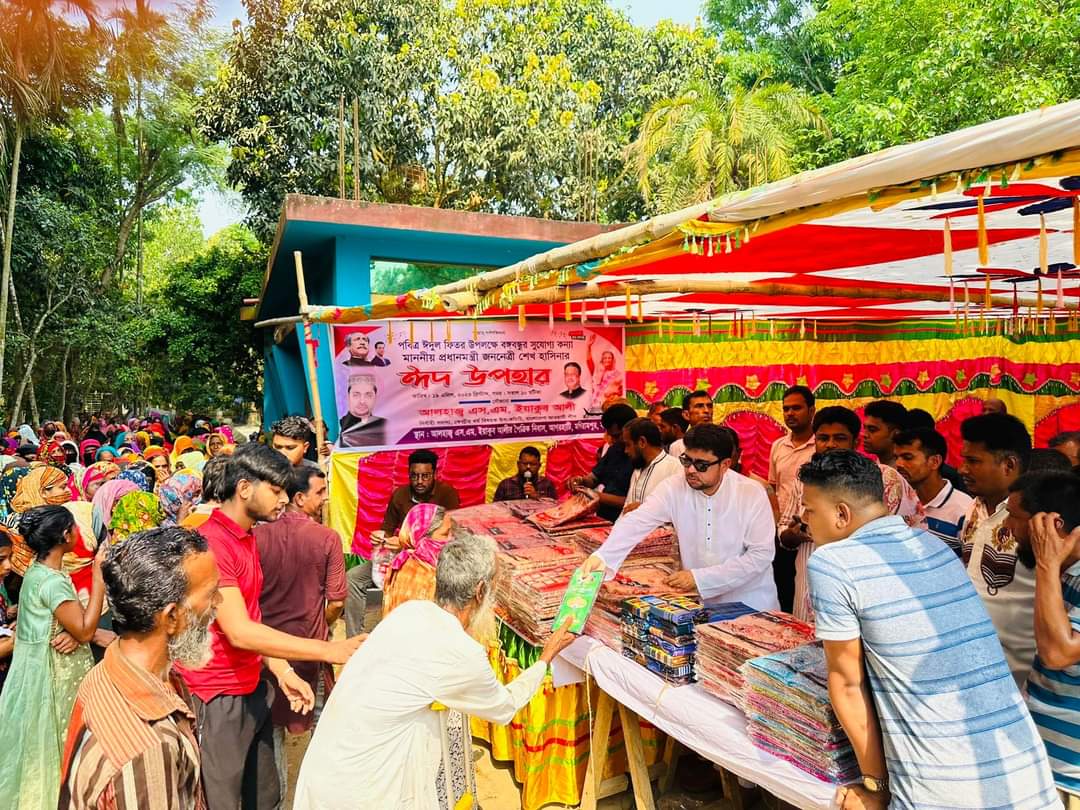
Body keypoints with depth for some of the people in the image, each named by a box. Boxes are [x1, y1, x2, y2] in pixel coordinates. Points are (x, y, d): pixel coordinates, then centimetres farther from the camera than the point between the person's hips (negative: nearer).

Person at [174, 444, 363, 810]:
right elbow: (239, 632, -27)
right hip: (218, 700, -8)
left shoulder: (247, 538, 9)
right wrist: (328, 650, -27)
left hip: (253, 690, 8)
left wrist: (283, 672, 3)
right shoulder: (212, 543, -22)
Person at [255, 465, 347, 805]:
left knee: (270, 721, 20)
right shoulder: (327, 538, -17)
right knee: (320, 718, 18)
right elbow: (336, 602, -13)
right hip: (310, 646, -2)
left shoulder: (259, 535, -12)